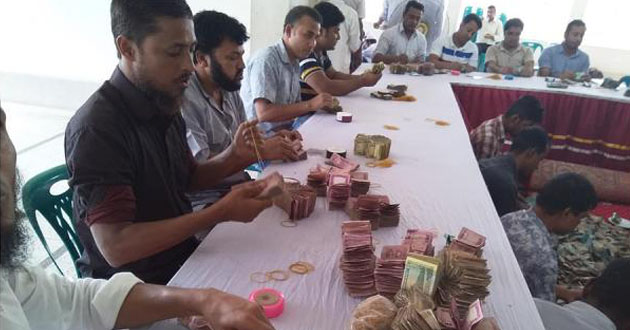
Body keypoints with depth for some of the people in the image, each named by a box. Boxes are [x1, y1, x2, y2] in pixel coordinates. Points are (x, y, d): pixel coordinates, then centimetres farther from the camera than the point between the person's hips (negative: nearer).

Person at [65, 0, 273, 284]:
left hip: (184, 256, 7)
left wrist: (234, 156, -7)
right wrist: (222, 212, -27)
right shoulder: (96, 128, -22)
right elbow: (116, 247, -25)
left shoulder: (164, 106, 2)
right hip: (132, 288, -6)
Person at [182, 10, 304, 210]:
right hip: (207, 201, -8)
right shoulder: (184, 100, -19)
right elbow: (200, 169, -23)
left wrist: (273, 141, -5)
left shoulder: (230, 90, 8)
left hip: (241, 185, 8)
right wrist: (260, 152, -19)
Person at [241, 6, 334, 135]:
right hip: (263, 137, -8)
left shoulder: (294, 63, 12)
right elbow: (264, 113, -24)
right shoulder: (265, 60, -15)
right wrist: (310, 105, -23)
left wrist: (320, 104, -2)